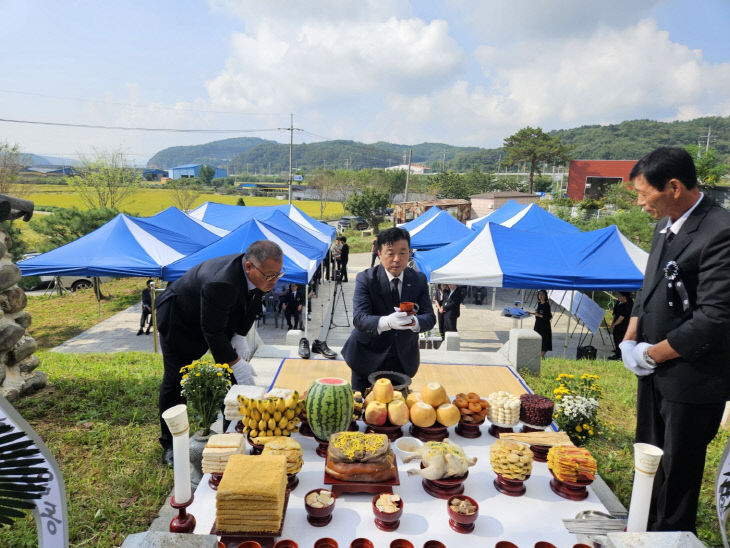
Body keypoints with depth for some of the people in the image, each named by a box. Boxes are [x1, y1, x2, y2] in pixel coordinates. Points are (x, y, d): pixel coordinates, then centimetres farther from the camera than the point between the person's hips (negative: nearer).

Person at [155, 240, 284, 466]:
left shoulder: (258, 274, -19)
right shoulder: (221, 284, -43)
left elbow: (251, 308, 0)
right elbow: (213, 331, -34)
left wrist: (239, 337, -8)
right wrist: (235, 363, -31)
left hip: (216, 318, 8)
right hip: (178, 322, -7)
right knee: (176, 381, 2)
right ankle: (170, 444, 18)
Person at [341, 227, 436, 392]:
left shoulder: (419, 280, -2)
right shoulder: (366, 278, -12)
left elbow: (429, 317, -8)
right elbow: (358, 318, -22)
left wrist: (414, 321, -33)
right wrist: (386, 322, -43)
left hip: (403, 360, 3)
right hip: (368, 358, -2)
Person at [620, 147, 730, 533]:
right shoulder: (666, 225, 4)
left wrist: (652, 354, -15)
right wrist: (631, 337, 1)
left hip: (690, 379, -8)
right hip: (656, 370, 8)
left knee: (677, 473, 11)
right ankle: (645, 528, 43)